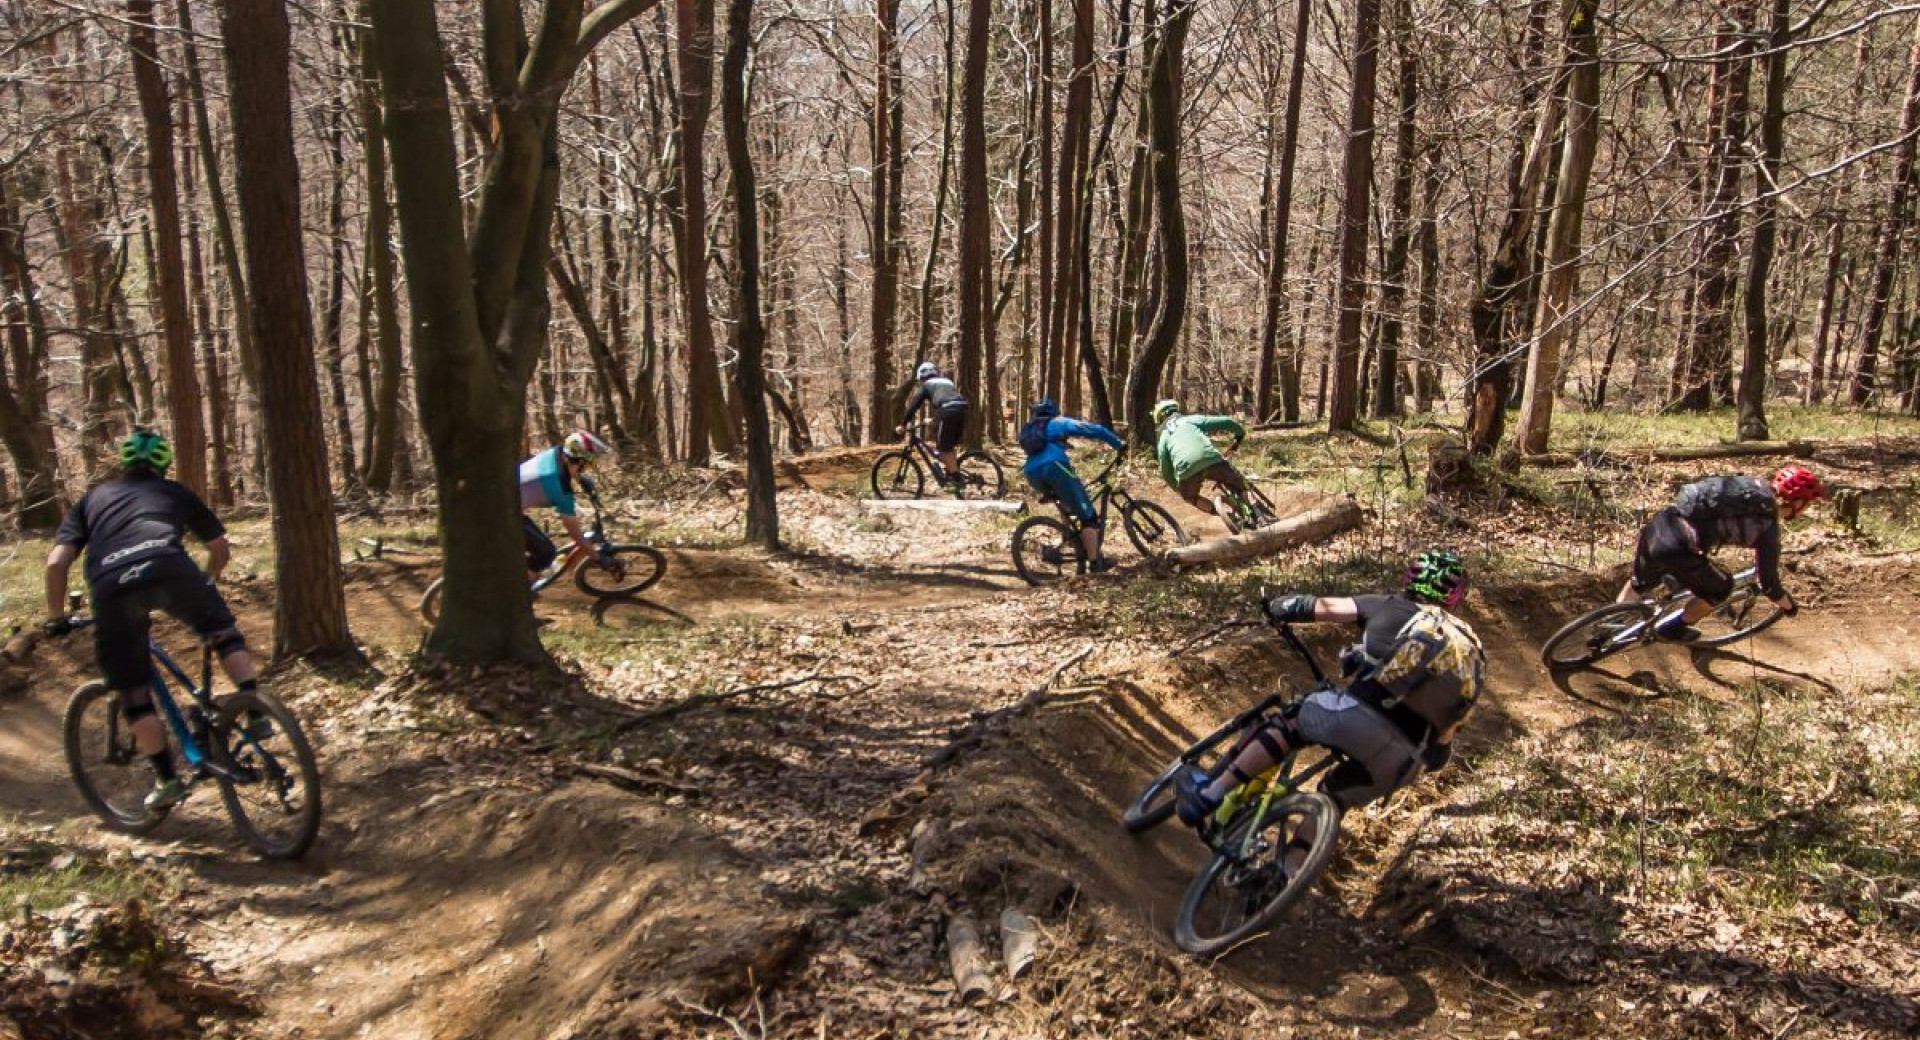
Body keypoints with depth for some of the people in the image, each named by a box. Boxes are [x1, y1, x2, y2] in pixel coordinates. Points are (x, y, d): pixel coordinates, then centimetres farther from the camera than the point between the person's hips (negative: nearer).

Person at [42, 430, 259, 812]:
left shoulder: (92, 499, 32)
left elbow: (56, 563, 20)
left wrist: (56, 618, 32)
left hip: (110, 587, 1)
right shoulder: (175, 492, 32)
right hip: (169, 566, -1)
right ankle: (256, 716, 14)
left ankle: (167, 780, 18)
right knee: (224, 634, 26)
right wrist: (206, 583, 55)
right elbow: (221, 548, 36)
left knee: (134, 696, 15)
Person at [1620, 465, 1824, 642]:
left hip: (1659, 524, 7)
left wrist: (1758, 554, 53)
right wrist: (1789, 606, 26)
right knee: (1721, 588, 21)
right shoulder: (1769, 527, -2)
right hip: (1676, 547, -7)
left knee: (1641, 582, 34)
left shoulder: (1755, 485, 16)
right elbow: (1769, 583, 7)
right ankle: (1673, 629, 33)